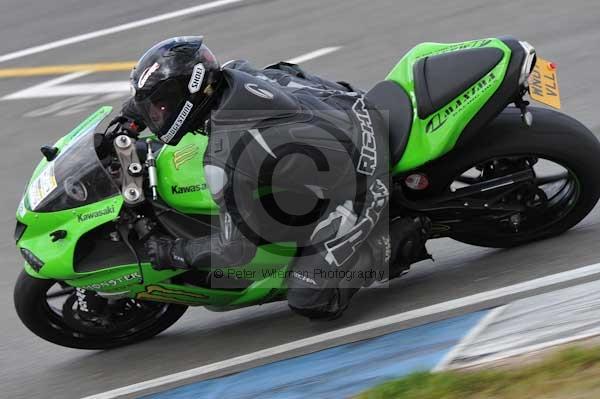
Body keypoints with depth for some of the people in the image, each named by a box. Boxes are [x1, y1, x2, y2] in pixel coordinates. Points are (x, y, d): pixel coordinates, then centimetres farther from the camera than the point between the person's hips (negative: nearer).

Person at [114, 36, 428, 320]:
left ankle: (399, 243, 2)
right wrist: (132, 112, 17)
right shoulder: (233, 74, -6)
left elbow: (236, 249, -17)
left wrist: (173, 253, -3)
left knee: (312, 303, -6)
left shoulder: (223, 160, -26)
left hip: (357, 187, -8)